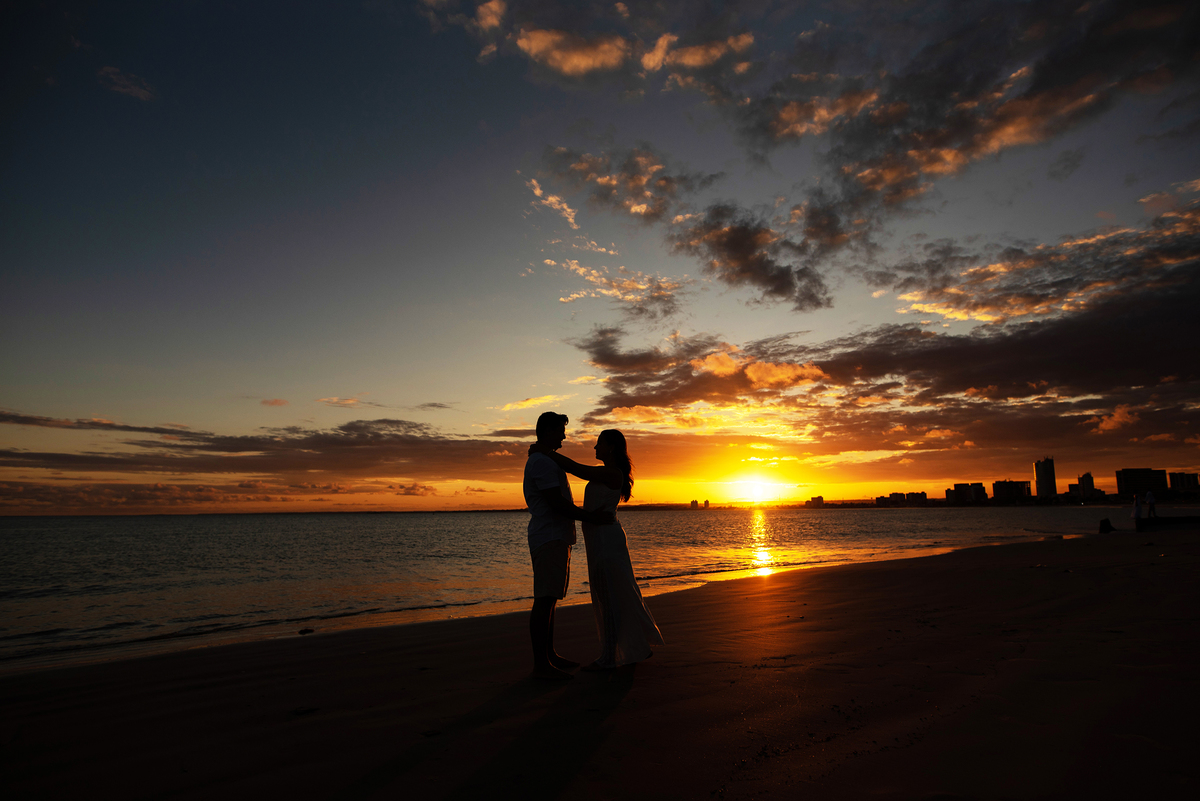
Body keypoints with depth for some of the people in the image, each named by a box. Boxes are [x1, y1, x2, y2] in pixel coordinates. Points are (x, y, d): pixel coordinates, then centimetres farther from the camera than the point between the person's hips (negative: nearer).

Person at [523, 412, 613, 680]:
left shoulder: (541, 460, 21)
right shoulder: (542, 462, -14)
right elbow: (557, 504, -20)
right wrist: (594, 517, -15)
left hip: (556, 539, 11)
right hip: (549, 539, -11)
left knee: (550, 599, 13)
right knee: (544, 600, -9)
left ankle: (550, 655, 20)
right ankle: (541, 664, -6)